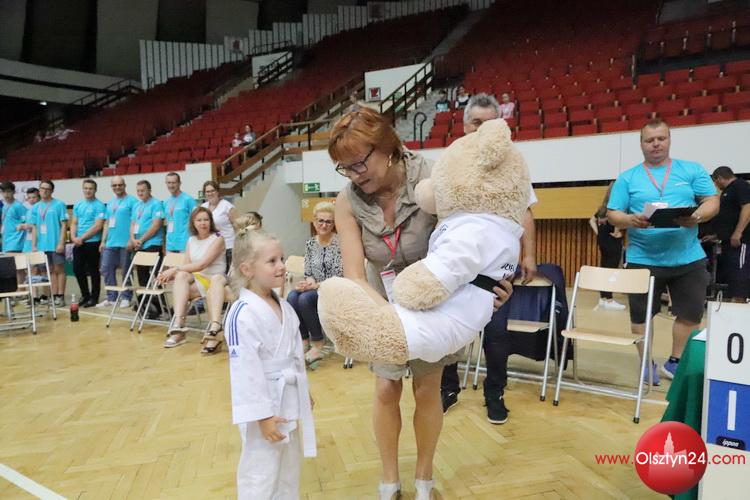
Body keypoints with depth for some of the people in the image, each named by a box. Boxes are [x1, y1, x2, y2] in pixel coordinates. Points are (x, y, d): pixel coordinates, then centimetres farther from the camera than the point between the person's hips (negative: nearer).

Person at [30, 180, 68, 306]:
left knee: (59, 269, 0)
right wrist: (34, 245, 6)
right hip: (42, 245, 5)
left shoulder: (59, 204, -3)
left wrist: (61, 243, -13)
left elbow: (64, 225, -6)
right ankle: (54, 296, 14)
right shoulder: (35, 208, 11)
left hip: (56, 244, -5)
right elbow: (34, 227, 13)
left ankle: (60, 296, 5)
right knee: (51, 270, 9)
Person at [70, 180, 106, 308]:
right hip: (78, 243, 6)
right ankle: (85, 295, 23)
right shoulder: (78, 205, 12)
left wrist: (82, 238, -14)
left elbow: (98, 226, -15)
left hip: (92, 243, -6)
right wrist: (73, 237, -6)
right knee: (77, 269, 8)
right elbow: (74, 223, 12)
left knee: (93, 271, 2)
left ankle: (94, 298, 12)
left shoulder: (99, 206, -8)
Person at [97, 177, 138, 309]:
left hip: (125, 243, -7)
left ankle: (126, 298, 10)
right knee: (106, 269, 7)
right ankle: (111, 298, 16)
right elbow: (107, 223, 19)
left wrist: (131, 240, -17)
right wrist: (103, 241, 12)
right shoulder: (110, 203, 17)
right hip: (110, 243, 7)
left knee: (126, 271, 1)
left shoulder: (131, 201, -4)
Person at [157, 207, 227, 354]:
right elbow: (187, 266, 6)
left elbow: (202, 264, -16)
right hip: (196, 282, 4)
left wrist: (175, 269, -18)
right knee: (181, 275, -27)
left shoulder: (217, 238, -5)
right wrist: (171, 274, -13)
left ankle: (215, 328, -62)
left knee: (217, 278, -39)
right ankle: (178, 324, -43)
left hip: (216, 280, -4)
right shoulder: (191, 241, 14)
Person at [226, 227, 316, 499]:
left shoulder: (284, 307, 4)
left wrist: (303, 391, 18)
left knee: (289, 468, 24)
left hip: (287, 401, 8)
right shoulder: (243, 314, -23)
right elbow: (245, 369, -23)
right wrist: (262, 416, -21)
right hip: (263, 403, -8)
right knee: (260, 475, 5)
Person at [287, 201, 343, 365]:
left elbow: (340, 276, -14)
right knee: (292, 297, -24)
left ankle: (318, 344, -13)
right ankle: (303, 341, -12)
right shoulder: (310, 244, 7)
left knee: (305, 299, -30)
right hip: (315, 289, 5)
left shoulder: (339, 243, -10)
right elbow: (308, 273, 10)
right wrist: (309, 281, -13)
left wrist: (316, 285, -21)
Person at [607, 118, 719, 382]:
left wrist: (697, 216, -20)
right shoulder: (627, 178, 4)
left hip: (688, 258, 1)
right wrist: (631, 220, -22)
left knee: (691, 314, 8)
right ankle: (647, 365, 24)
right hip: (642, 259, -1)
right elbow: (613, 214, 0)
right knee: (641, 315, 7)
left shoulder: (693, 170, 6)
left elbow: (712, 202, 1)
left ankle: (675, 363, 26)